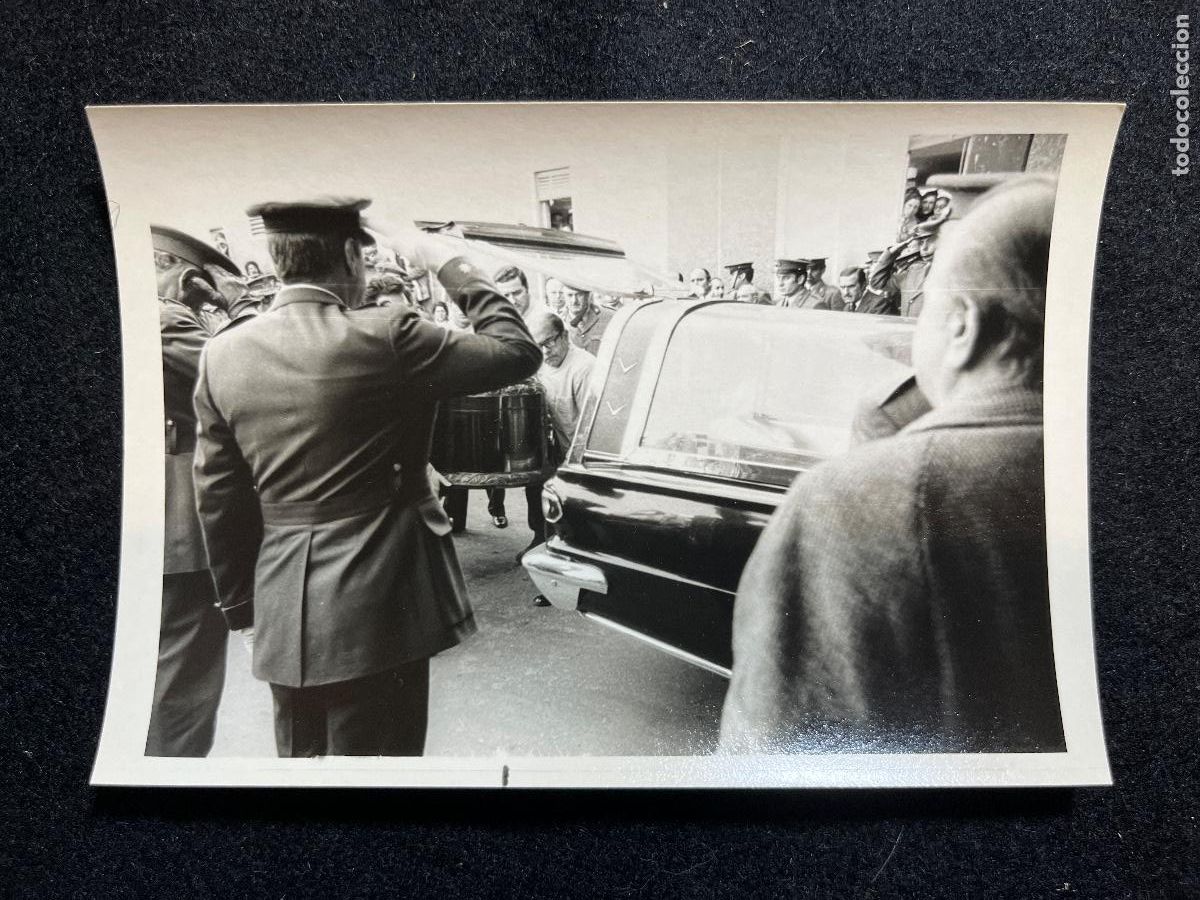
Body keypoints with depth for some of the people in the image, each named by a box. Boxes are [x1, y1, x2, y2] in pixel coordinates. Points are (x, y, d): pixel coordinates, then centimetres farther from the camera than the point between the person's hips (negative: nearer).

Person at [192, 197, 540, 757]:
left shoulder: (222, 354, 1)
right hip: (376, 610, -5)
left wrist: (240, 606, 16)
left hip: (282, 613, 5)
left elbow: (219, 498, 6)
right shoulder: (385, 337, -15)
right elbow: (518, 352, -7)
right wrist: (454, 269, 3)